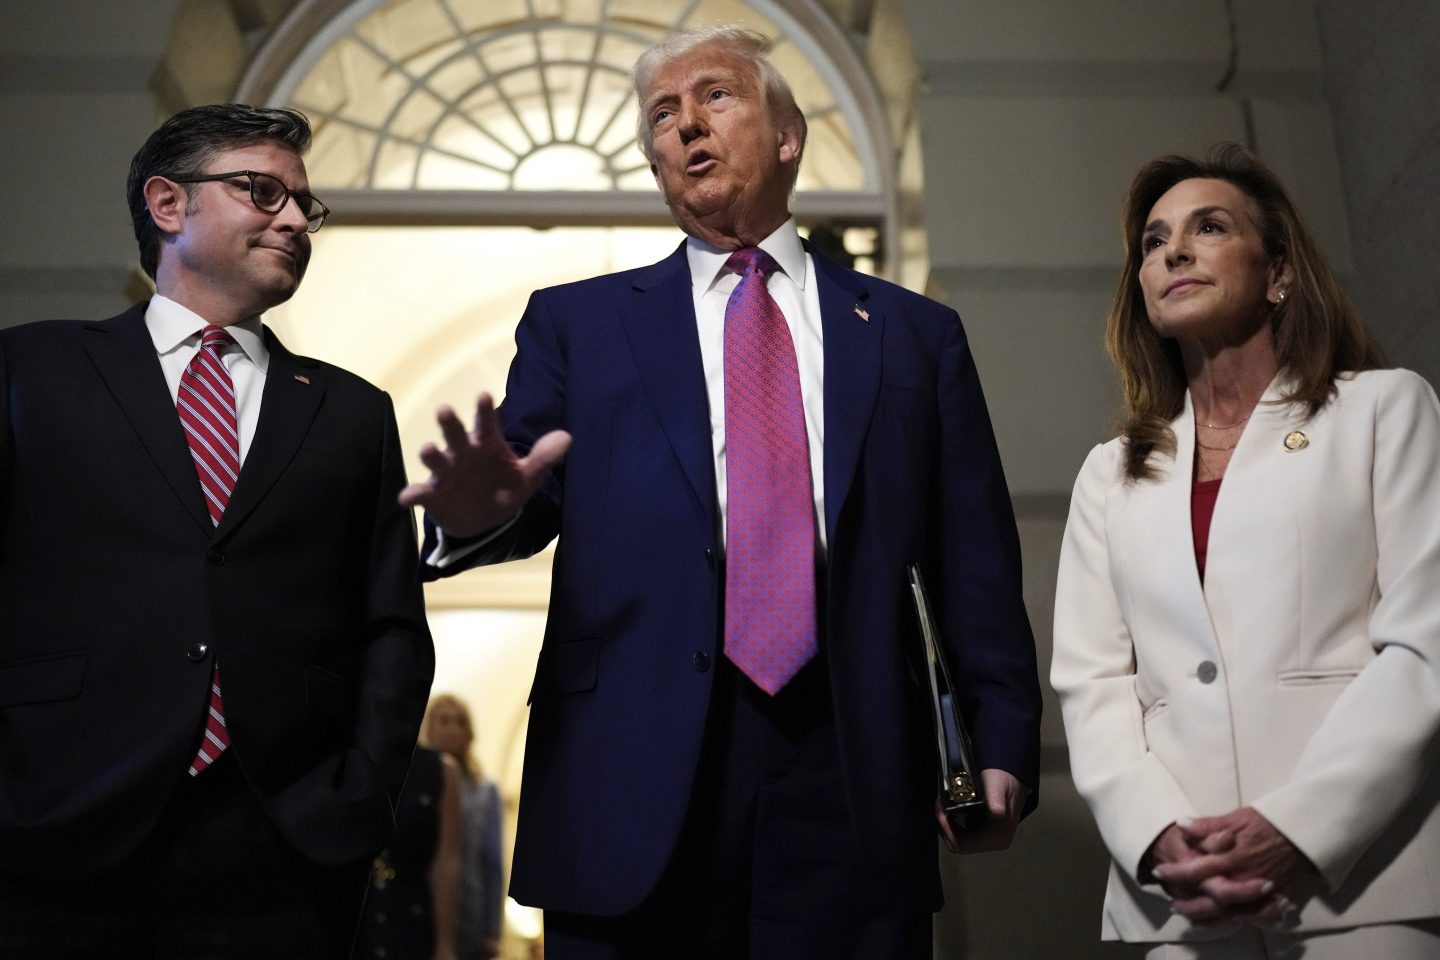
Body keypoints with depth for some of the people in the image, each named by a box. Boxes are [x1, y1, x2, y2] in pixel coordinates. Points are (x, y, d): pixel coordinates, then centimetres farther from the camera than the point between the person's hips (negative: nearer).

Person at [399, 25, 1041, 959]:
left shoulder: (916, 334, 12)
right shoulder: (578, 322, 12)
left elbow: (974, 563, 8)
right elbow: (535, 492, 0)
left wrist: (1001, 743, -2)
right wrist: (485, 512, -22)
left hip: (855, 778, 1)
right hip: (634, 777, 0)